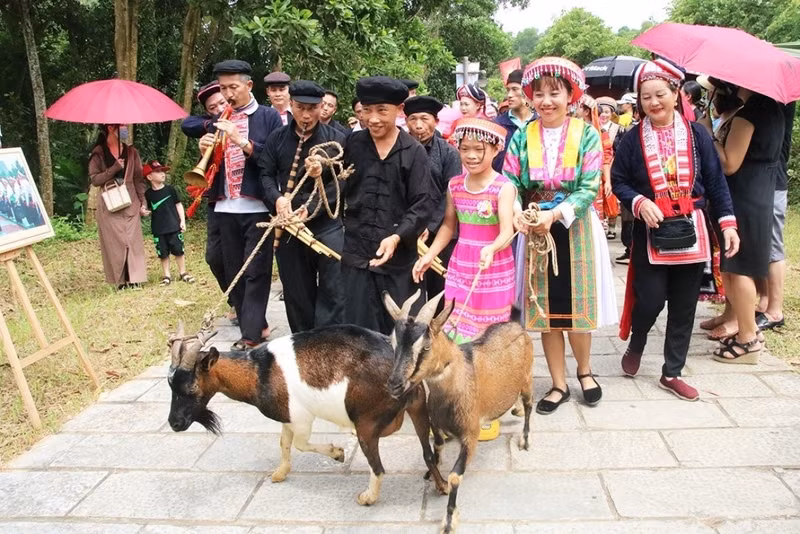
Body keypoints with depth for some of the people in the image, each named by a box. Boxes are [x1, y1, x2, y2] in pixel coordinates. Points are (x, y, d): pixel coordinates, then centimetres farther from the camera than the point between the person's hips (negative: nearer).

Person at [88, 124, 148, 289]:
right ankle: (121, 281, 4)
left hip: (131, 204, 2)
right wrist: (114, 168, -15)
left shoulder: (131, 152, 8)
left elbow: (139, 179, 6)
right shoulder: (98, 153, 0)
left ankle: (134, 279, -1)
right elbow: (94, 179, -7)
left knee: (132, 241, -3)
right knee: (115, 242, -1)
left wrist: (142, 203, 0)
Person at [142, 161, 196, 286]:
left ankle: (183, 273, 17)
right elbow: (149, 210, 10)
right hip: (158, 229, 0)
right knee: (163, 253, 6)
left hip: (174, 226, 0)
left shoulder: (170, 189, -2)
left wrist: (182, 221, 1)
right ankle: (166, 276, 17)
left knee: (178, 250, 4)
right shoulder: (148, 194, -1)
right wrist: (145, 211, -14)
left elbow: (178, 205, 5)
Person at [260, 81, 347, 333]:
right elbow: (266, 175, 4)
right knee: (296, 291, 12)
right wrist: (277, 198, -17)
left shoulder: (336, 139, -2)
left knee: (333, 291, -5)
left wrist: (310, 209, -17)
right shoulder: (277, 139, 7)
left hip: (327, 224, -3)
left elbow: (341, 182, -7)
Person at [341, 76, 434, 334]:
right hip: (357, 254, 2)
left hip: (400, 257, -1)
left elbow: (423, 205, -7)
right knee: (360, 330, 8)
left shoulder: (414, 152, -3)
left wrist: (397, 237, -19)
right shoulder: (352, 144, 4)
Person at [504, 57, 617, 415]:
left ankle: (584, 370, 32)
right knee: (545, 308, 7)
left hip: (575, 229, -2)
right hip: (535, 230, 2)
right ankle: (559, 384, 22)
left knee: (576, 305, 4)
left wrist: (554, 214, -24)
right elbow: (510, 183, -3)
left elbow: (589, 187, -11)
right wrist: (517, 212, -24)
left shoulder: (587, 135, -3)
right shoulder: (522, 137, 2)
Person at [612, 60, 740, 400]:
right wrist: (640, 202, -18)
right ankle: (635, 346, 28)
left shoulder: (697, 135, 2)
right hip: (651, 232, -2)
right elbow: (618, 182, 1)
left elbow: (715, 182, 4)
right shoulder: (632, 139, -2)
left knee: (684, 305, 7)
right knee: (650, 299, -6)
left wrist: (728, 222, -3)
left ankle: (672, 373, 21)